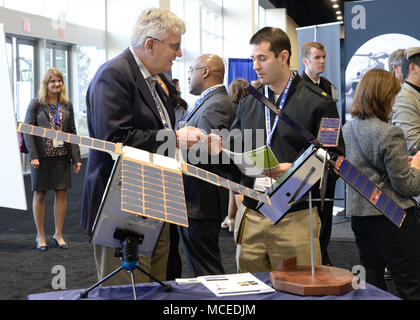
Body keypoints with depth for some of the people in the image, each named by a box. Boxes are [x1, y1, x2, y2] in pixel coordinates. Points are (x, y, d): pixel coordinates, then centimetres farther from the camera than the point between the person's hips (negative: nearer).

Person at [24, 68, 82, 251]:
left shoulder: (67, 105, 7)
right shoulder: (36, 104, -3)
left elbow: (72, 131, 9)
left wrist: (76, 157, 3)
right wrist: (33, 156, -14)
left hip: (62, 156, 3)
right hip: (42, 156, -3)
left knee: (61, 194, 5)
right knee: (39, 194, 5)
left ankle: (58, 234, 18)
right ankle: (40, 235, 17)